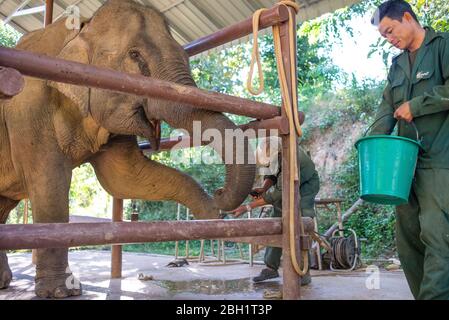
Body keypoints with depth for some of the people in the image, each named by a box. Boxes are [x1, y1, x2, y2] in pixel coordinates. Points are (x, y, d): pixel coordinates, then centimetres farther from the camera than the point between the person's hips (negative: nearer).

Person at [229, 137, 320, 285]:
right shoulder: (272, 145, -19)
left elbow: (278, 192, -37)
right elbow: (275, 172, -3)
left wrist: (247, 207, -37)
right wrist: (264, 188, -24)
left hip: (306, 185, -7)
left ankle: (304, 273, -11)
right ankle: (271, 267, 6)